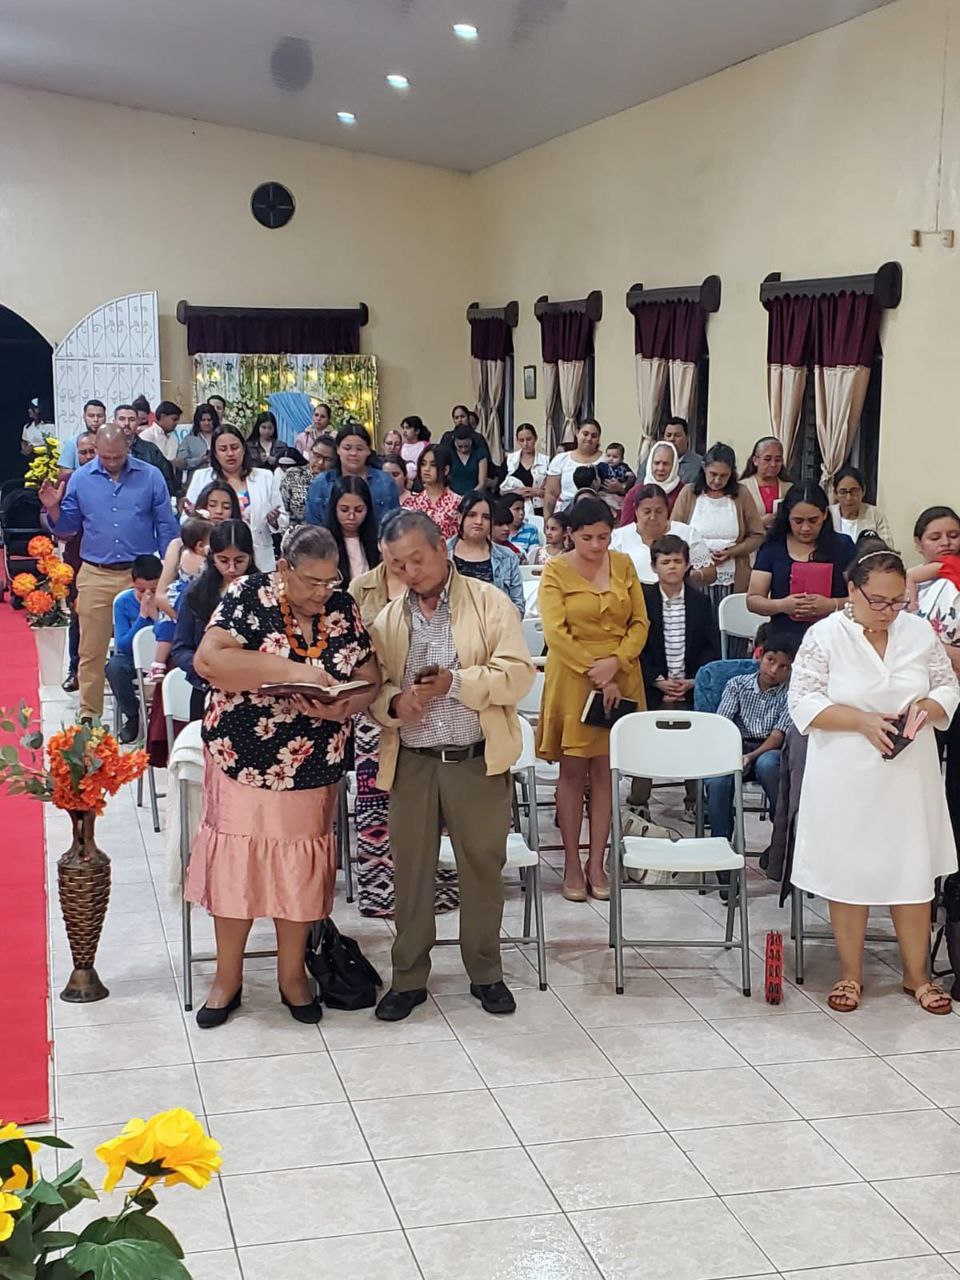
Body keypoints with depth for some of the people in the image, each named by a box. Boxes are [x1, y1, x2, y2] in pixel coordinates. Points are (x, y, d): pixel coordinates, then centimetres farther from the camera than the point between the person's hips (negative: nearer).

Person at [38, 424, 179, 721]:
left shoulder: (151, 477, 1)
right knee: (91, 650, 3)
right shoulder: (80, 479, 5)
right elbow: (66, 528, 9)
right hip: (95, 576, 1)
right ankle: (89, 714, 12)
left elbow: (166, 527, 4)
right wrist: (53, 509, -11)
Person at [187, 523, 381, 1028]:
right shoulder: (249, 597, -12)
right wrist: (291, 669, -32)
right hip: (245, 759, -3)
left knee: (300, 869, 9)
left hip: (315, 767, 3)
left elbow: (369, 677, 3)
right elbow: (207, 660, -24)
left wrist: (344, 705, -21)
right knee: (235, 864, 5)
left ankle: (292, 976, 26)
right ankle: (228, 979, 22)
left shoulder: (342, 608, 1)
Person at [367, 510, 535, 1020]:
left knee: (483, 868, 8)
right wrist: (393, 703, -15)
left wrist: (455, 682, -20)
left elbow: (518, 675, -10)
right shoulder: (388, 618, 8)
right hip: (411, 763, 2)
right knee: (410, 870, 8)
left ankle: (485, 973, 24)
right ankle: (409, 977, 21)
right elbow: (373, 686, 7)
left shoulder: (488, 602, -2)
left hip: (477, 761, -2)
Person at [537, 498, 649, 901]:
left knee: (606, 770, 4)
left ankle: (596, 863, 10)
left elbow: (640, 622, 5)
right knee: (573, 770, 1)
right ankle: (572, 865, 7)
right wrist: (594, 673, -16)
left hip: (620, 678, 3)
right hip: (572, 679, -3)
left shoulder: (623, 565, 6)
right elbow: (555, 632, -12)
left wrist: (615, 663, -11)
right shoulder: (556, 570, -4)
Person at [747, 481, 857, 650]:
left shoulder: (842, 546, 10)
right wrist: (781, 605, -10)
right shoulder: (772, 547, 11)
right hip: (784, 641, 1)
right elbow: (752, 600, 10)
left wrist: (832, 605, -14)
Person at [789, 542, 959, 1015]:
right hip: (847, 780, -3)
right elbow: (804, 701, -10)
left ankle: (917, 973, 25)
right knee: (848, 871, 7)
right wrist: (862, 720, -22)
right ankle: (850, 972, 23)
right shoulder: (824, 636, -8)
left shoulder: (920, 632, 2)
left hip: (909, 777, 3)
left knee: (914, 870, 9)